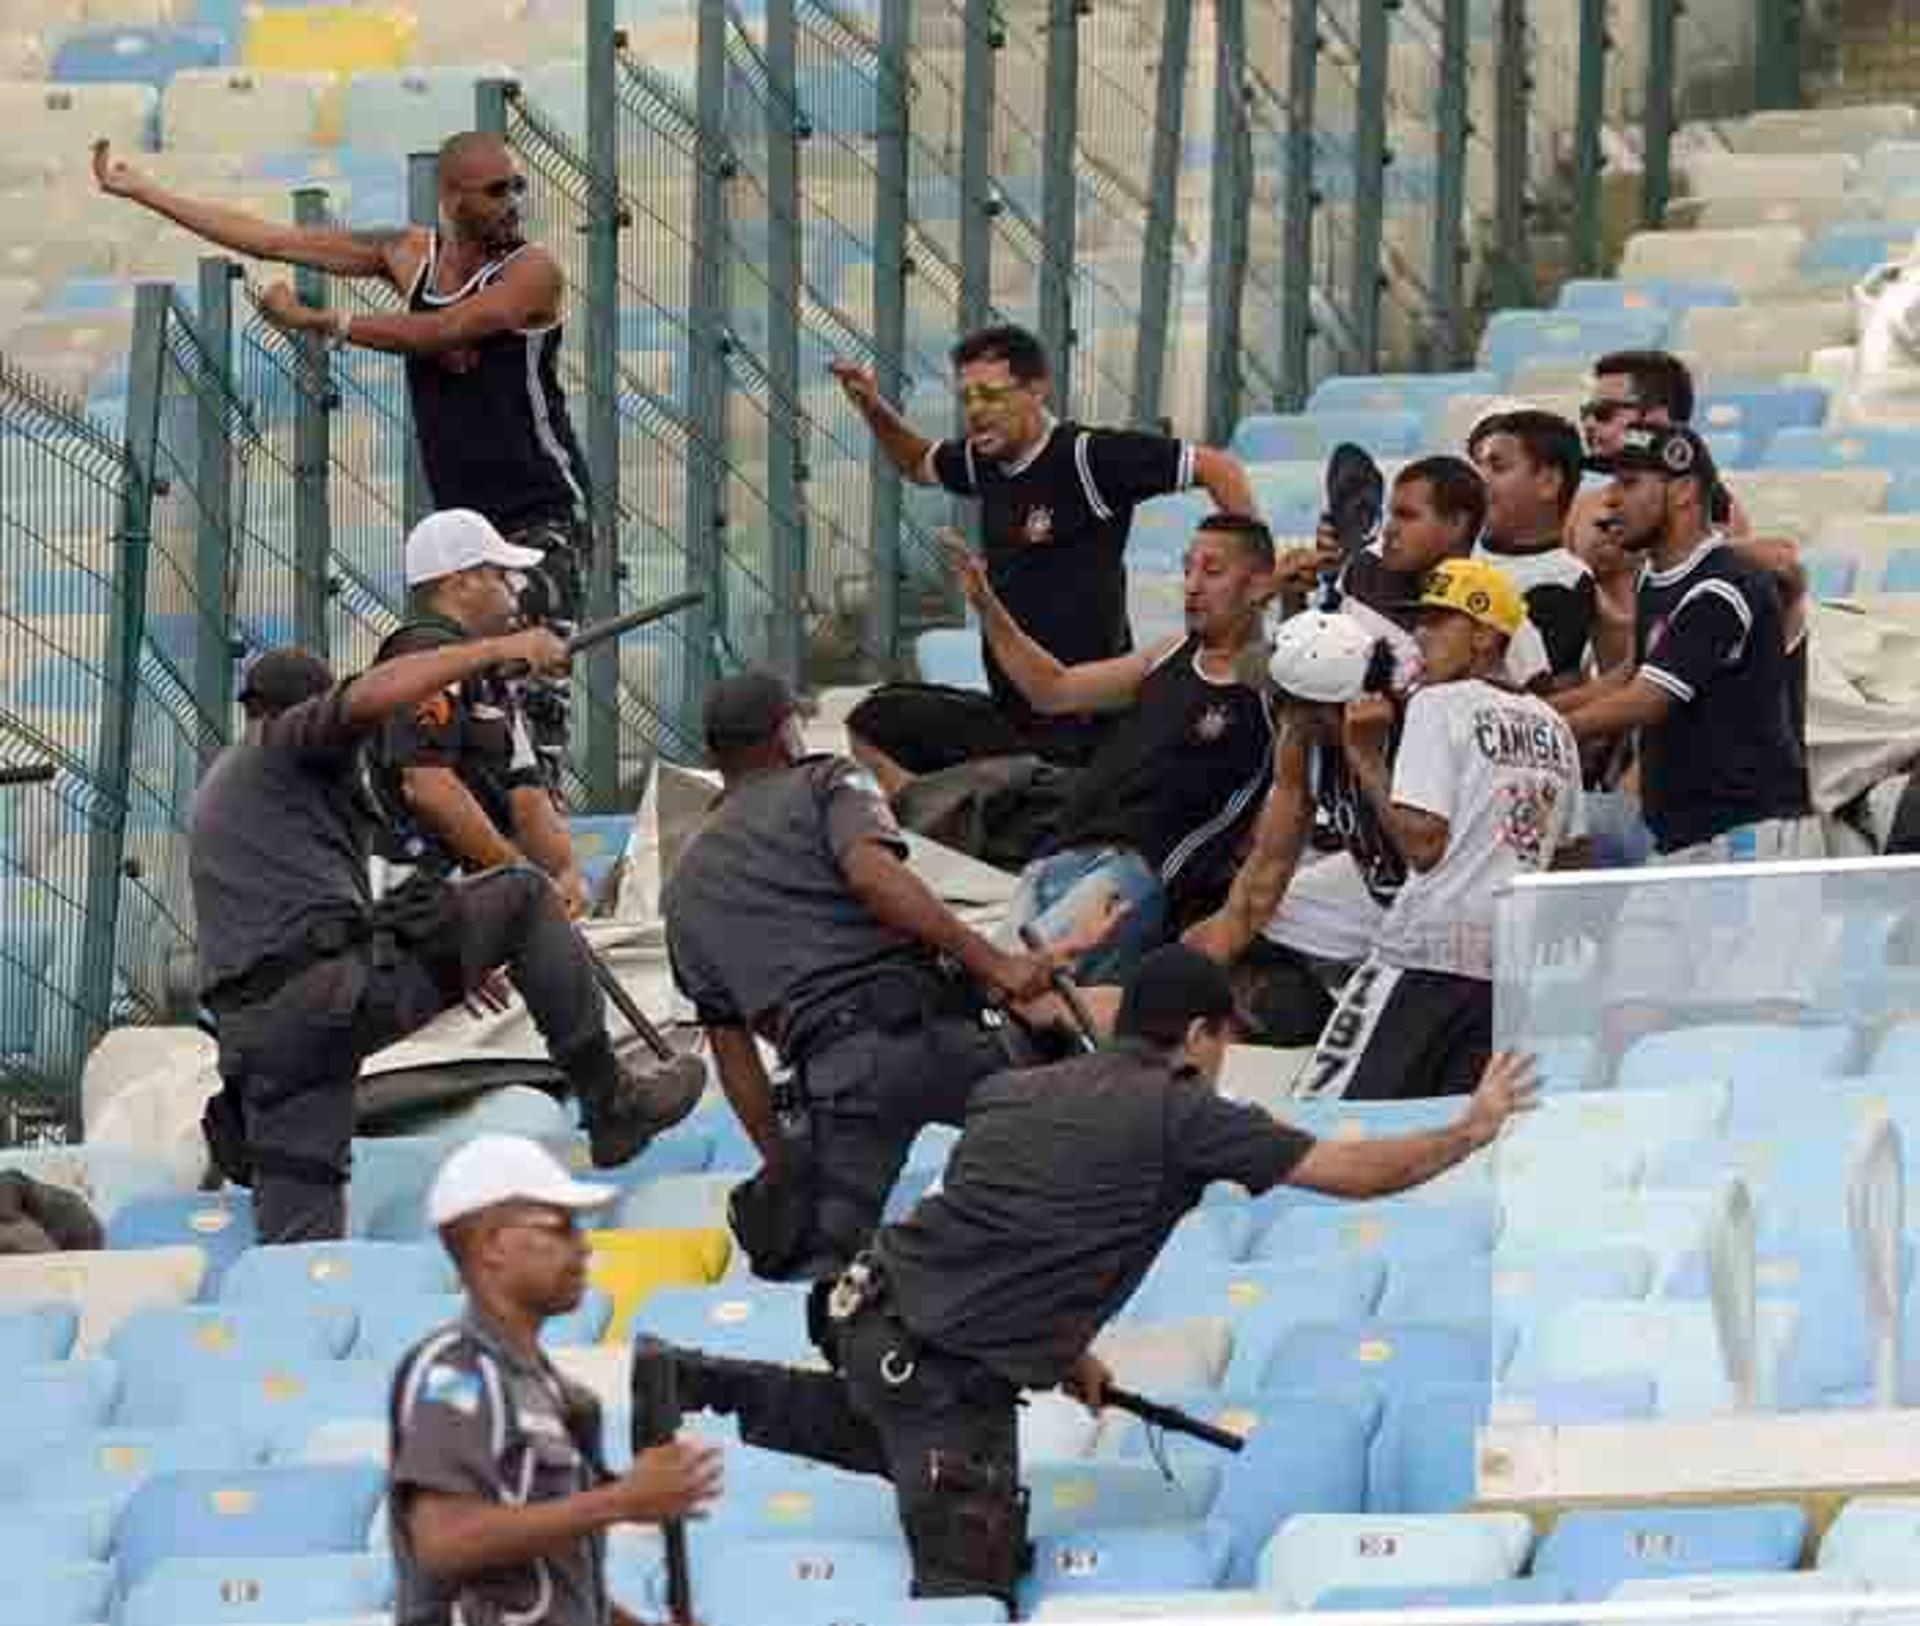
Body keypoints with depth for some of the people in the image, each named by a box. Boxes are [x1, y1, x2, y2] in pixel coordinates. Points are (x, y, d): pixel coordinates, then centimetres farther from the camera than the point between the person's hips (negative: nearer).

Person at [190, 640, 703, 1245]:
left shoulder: (210, 801, 35)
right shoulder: (285, 742, 10)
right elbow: (370, 698, -12)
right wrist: (499, 649, -9)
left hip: (253, 1031, 7)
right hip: (340, 980, -7)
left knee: (299, 1239, 4)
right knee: (523, 897, 9)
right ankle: (610, 1103, 5)